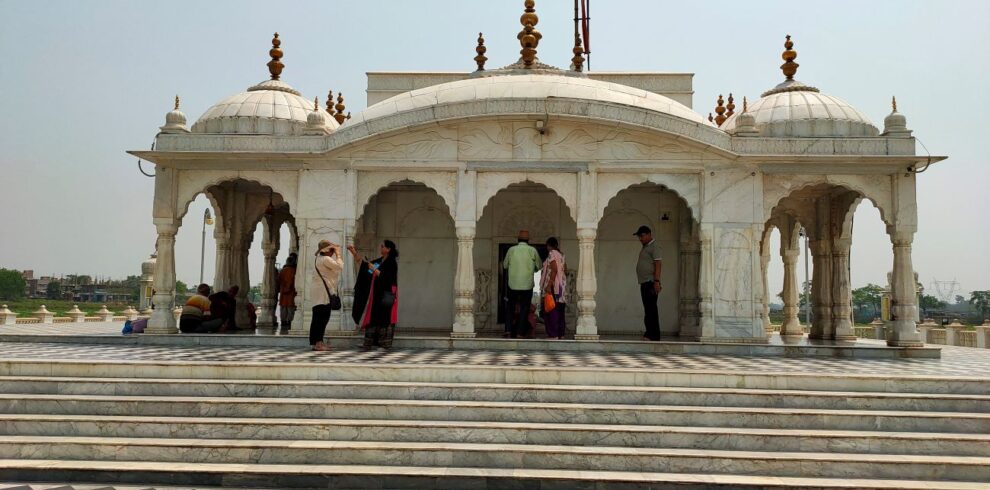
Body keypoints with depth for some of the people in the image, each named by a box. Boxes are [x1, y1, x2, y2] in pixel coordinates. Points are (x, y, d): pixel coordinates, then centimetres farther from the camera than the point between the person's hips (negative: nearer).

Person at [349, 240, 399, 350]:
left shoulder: (392, 262, -10)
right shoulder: (380, 260, 13)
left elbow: (383, 276, -20)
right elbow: (364, 264, 16)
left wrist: (372, 267, -20)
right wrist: (354, 254, 8)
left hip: (386, 294, -8)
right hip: (376, 294, 8)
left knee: (384, 318, -7)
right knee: (372, 317, 7)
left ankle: (386, 344, -3)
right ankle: (369, 343, 9)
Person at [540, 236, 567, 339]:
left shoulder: (552, 254, -9)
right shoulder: (561, 255, 15)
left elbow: (554, 270, -19)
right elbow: (565, 270, 17)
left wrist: (549, 285, -22)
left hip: (553, 285, -9)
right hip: (562, 285, 9)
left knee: (551, 311, -8)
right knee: (559, 311, 10)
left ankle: (553, 334, -11)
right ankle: (560, 333, 12)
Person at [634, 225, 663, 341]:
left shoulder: (654, 246, -6)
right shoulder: (645, 247, 22)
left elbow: (657, 264, -15)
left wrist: (656, 281, -23)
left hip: (651, 282, -10)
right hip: (644, 283, 10)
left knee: (650, 309, -13)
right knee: (648, 309, 9)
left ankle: (651, 335, -16)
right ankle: (654, 335, 11)